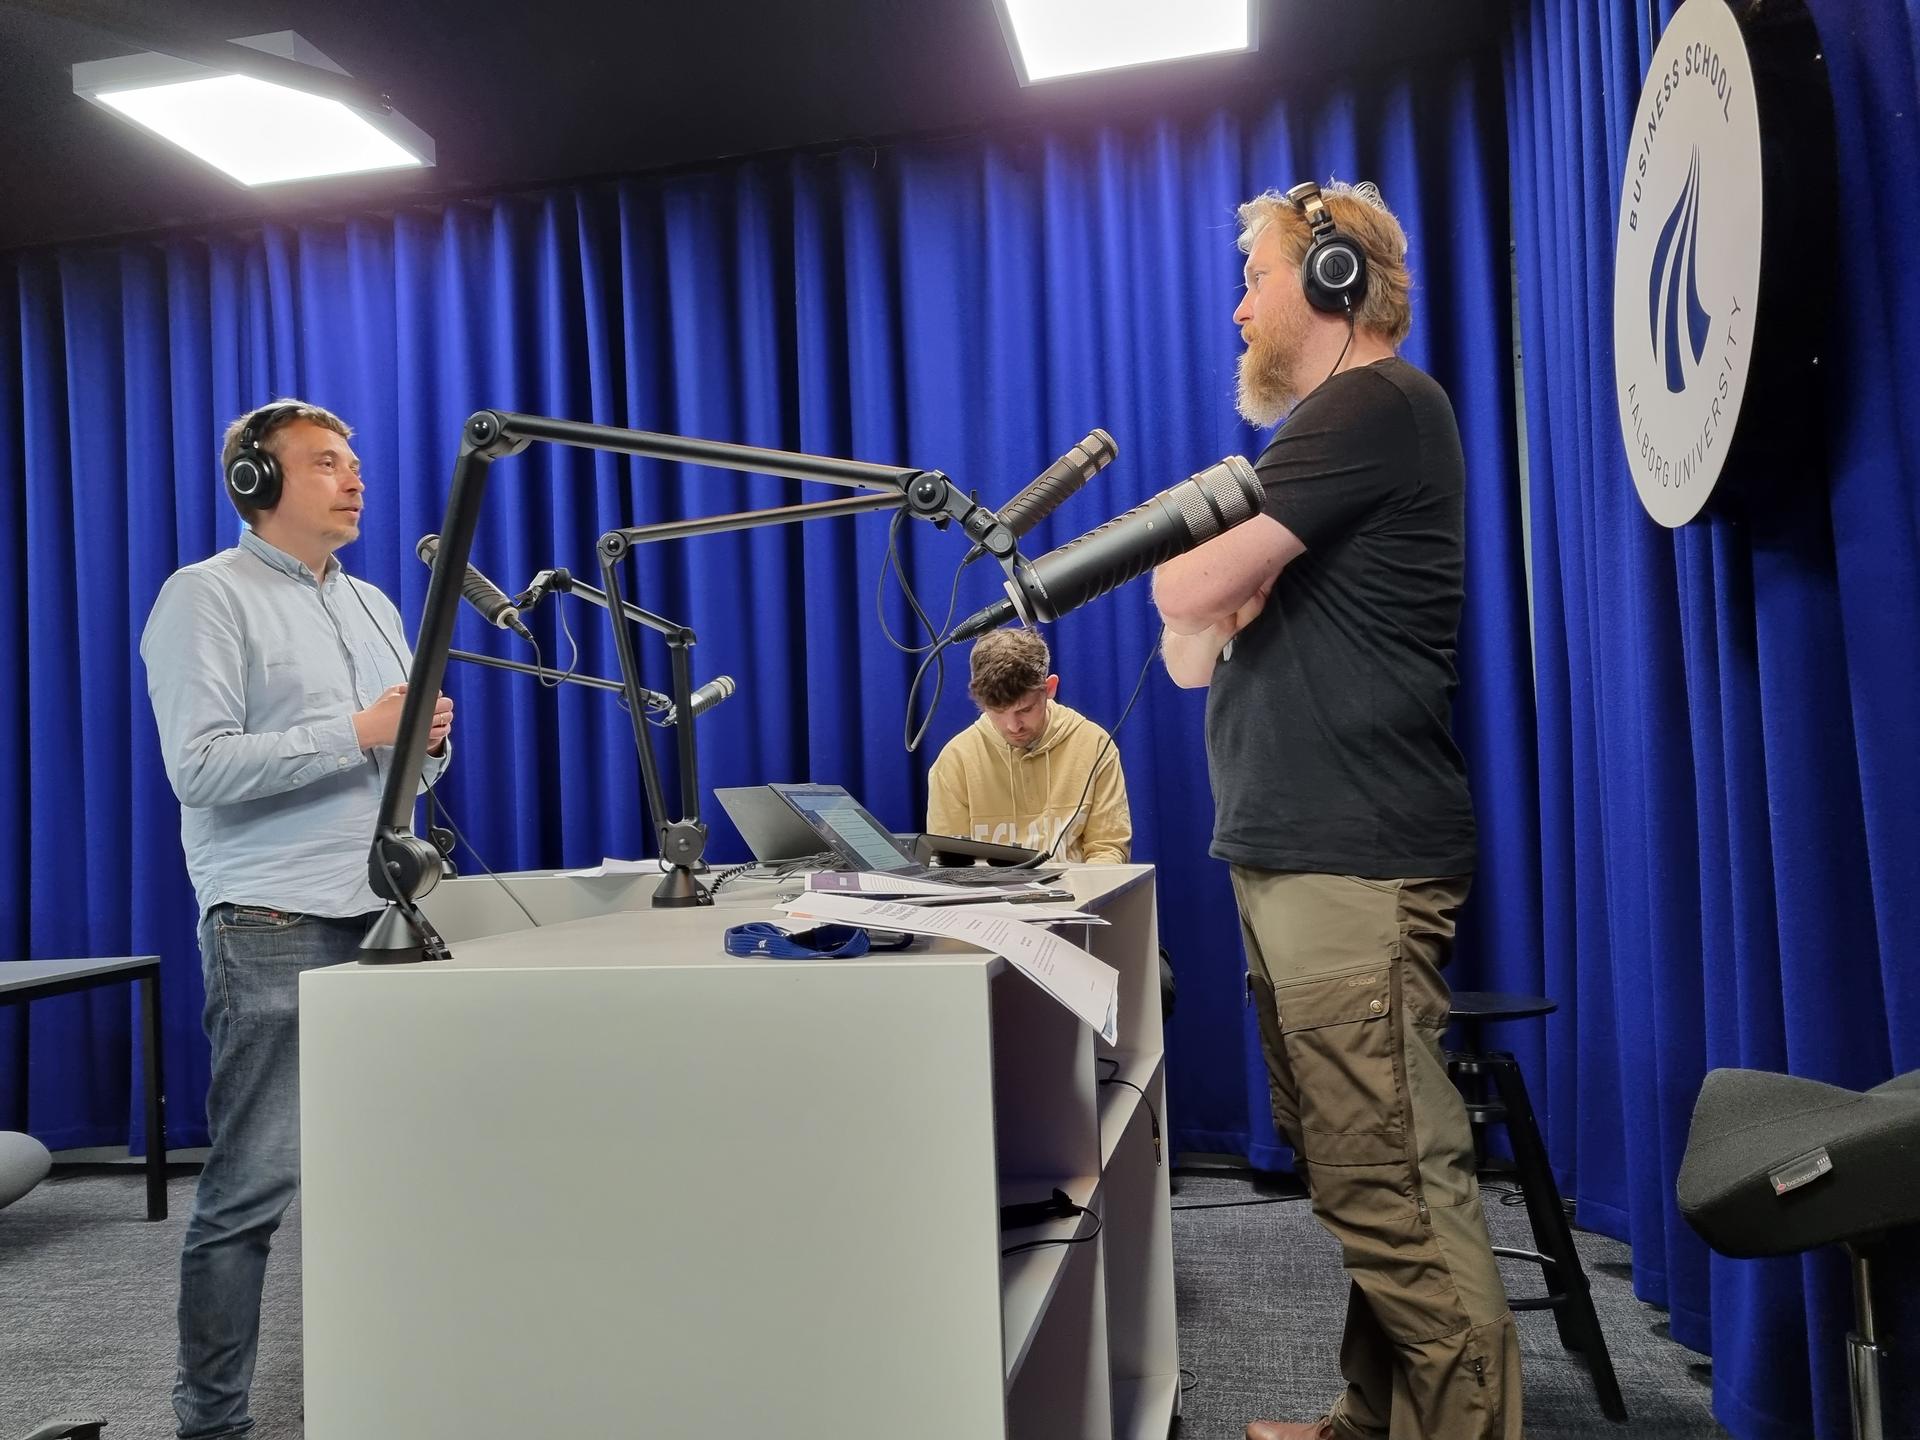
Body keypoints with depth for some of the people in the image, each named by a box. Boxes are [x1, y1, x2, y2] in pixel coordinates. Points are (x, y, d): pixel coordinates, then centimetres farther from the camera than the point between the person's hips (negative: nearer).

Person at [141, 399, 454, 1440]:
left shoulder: (373, 606, 18)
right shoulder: (206, 597, -4)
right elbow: (200, 769, -16)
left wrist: (428, 741, -2)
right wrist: (358, 733, -19)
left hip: (385, 919, 7)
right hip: (275, 928, -7)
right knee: (255, 1184, -2)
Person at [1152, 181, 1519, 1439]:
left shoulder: (1376, 405, -7)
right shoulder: (1332, 423, 24)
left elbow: (1189, 592, -16)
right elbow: (1192, 657, 19)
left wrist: (1189, 563, 7)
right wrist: (1219, 591, -2)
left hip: (1353, 867, -10)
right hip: (1294, 860, 10)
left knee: (1396, 1193, -7)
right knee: (1362, 1179, 14)